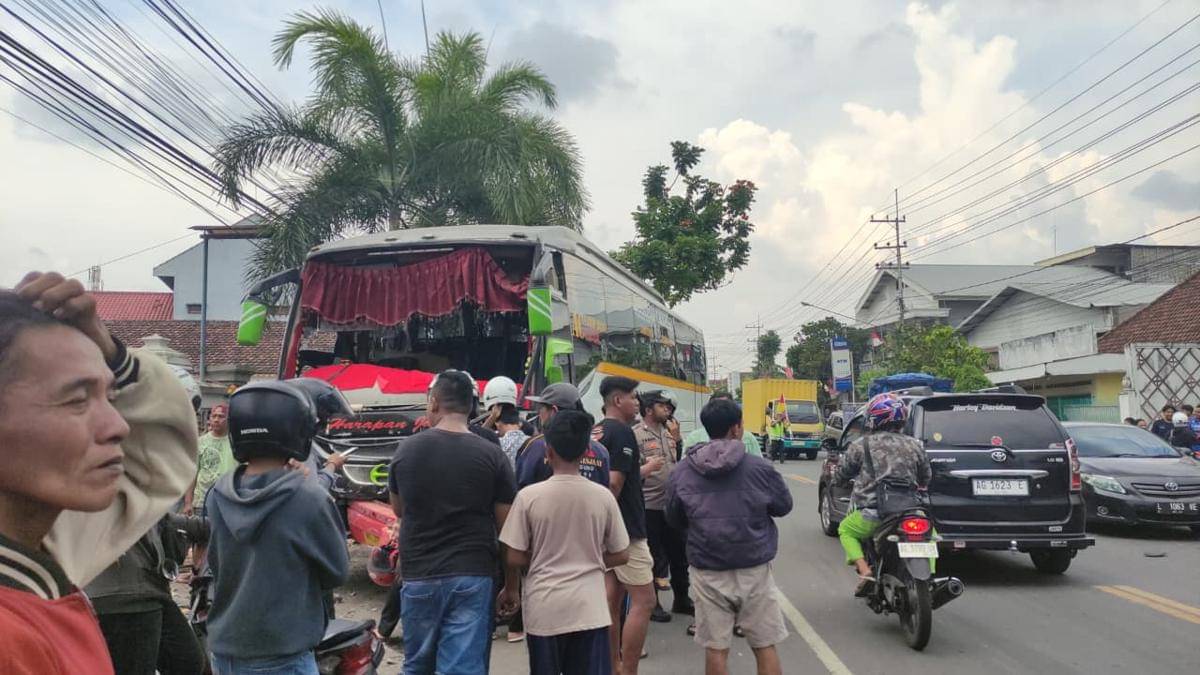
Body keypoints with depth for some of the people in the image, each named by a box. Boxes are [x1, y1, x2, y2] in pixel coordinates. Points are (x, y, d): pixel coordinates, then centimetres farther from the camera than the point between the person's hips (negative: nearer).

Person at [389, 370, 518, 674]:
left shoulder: (407, 449, 0)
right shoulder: (491, 455, -6)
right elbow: (506, 526, -4)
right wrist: (512, 582, 6)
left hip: (419, 576, 2)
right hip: (472, 577, -2)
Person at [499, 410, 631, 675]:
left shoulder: (528, 496, -9)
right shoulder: (603, 496, -4)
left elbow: (515, 559, -5)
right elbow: (621, 555, 3)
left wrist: (510, 589, 15)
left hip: (544, 608, -1)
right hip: (589, 607, 1)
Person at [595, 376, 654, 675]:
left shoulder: (596, 432, 13)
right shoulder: (622, 432, -15)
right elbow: (614, 483, -23)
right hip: (625, 528, -10)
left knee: (612, 599, 13)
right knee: (643, 600, -5)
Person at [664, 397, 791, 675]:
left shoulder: (681, 472, -3)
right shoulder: (759, 467, -9)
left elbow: (674, 520, 8)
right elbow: (784, 506, 6)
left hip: (708, 573, 1)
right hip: (754, 571, -1)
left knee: (716, 648, 8)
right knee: (765, 646, 11)